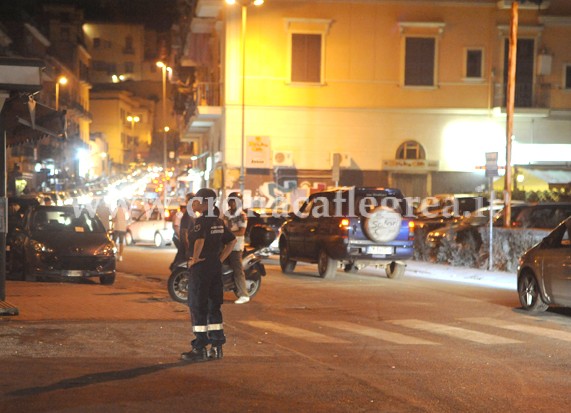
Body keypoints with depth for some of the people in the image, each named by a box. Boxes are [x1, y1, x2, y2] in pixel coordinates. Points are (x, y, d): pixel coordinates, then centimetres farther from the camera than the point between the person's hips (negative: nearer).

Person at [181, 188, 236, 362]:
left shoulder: (201, 221, -14)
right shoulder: (218, 222, 11)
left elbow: (200, 240, -32)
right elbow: (232, 240, 19)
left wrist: (195, 258, -19)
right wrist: (220, 259, 14)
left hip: (200, 268, -8)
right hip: (216, 267, 8)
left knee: (198, 308, -2)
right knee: (214, 307, 12)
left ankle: (199, 349, 0)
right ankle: (216, 347, 15)